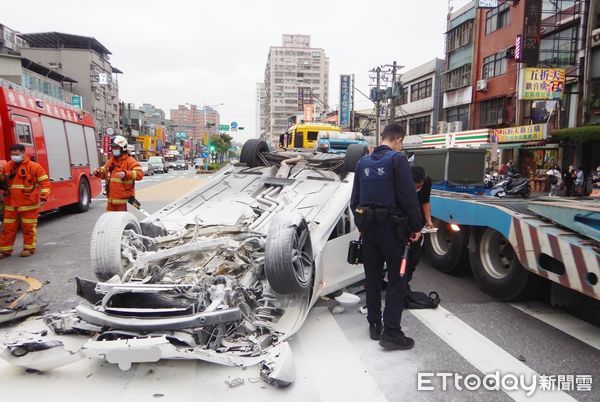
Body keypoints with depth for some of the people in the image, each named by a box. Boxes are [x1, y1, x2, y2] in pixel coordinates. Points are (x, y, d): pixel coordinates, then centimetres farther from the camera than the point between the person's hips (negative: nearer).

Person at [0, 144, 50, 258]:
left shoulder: (34, 166, -5)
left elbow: (45, 182, -6)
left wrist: (43, 197, -15)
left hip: (28, 204, -5)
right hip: (10, 205, 5)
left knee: (28, 227, 4)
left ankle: (29, 248, 17)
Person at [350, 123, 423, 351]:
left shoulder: (363, 162, 10)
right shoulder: (397, 159, -9)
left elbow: (355, 198, 14)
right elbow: (408, 196, -14)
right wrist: (416, 226, -6)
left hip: (368, 227, 6)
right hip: (391, 227, -6)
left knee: (372, 277, 14)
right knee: (397, 279, 1)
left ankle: (374, 325, 23)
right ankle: (391, 332, 0)